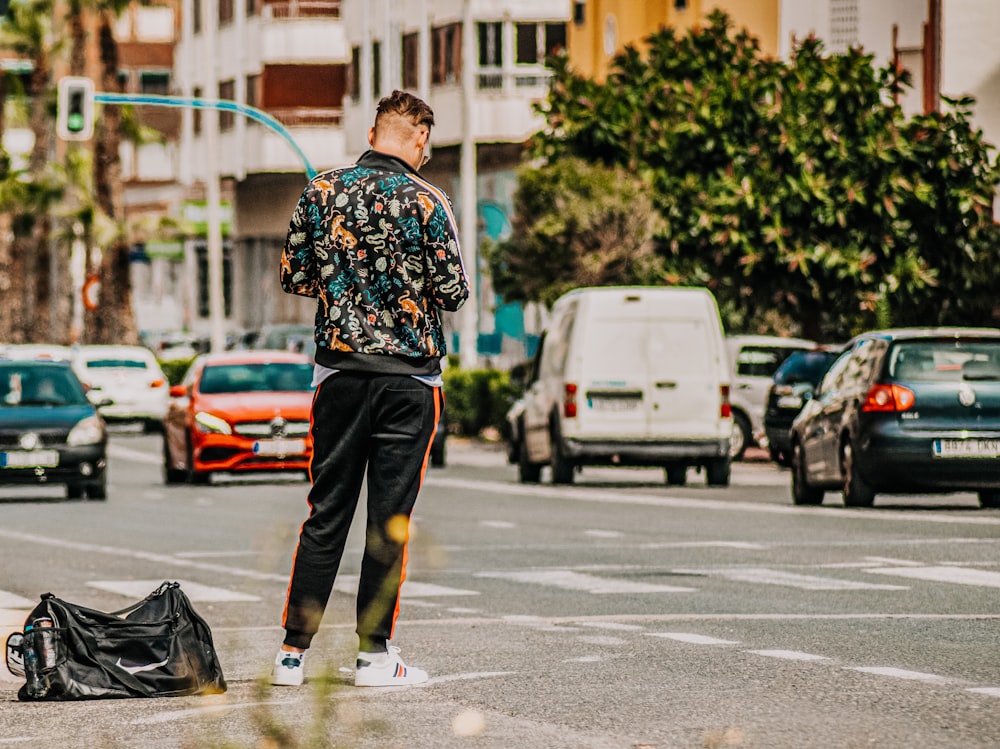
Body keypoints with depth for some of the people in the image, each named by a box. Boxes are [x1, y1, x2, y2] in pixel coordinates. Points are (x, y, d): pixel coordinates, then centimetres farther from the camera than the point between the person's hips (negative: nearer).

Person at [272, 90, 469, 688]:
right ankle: (374, 652, 3)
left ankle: (294, 651, 7)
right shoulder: (426, 201, -9)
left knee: (327, 510, 8)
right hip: (408, 373, -3)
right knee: (391, 515, 2)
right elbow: (453, 292, -8)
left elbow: (293, 276, 6)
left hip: (339, 367, 3)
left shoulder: (322, 191, 1)